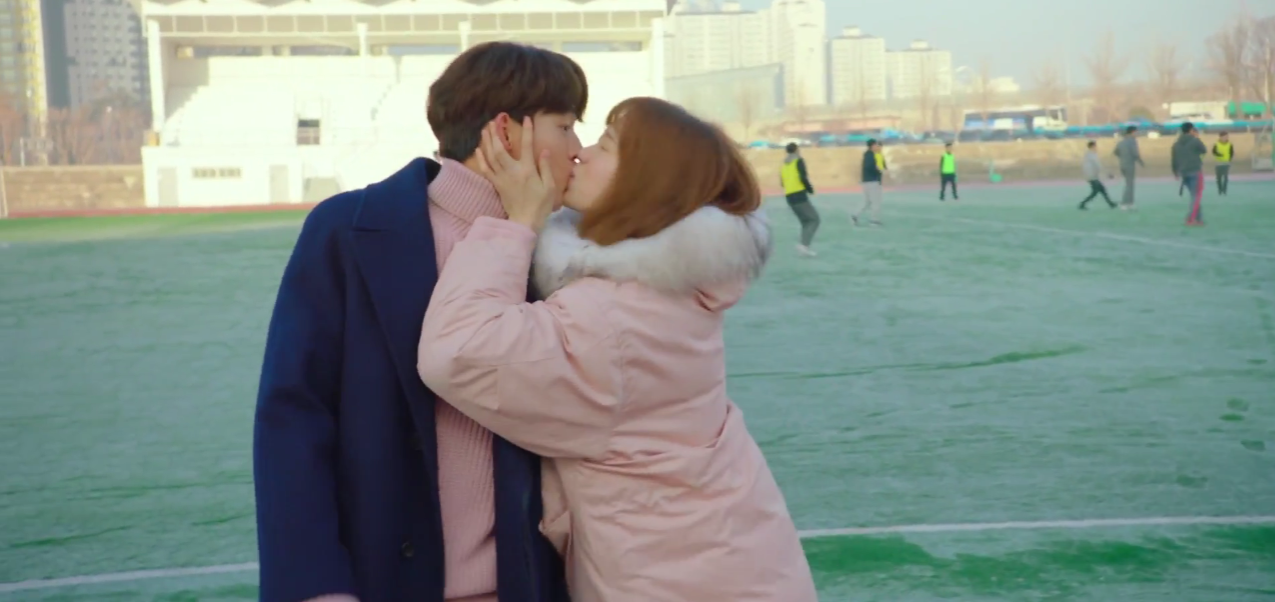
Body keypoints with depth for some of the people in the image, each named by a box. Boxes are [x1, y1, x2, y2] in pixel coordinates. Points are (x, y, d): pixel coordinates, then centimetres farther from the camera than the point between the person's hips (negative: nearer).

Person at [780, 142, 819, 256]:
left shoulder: (784, 163, 15)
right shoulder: (799, 161, -4)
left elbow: (782, 182, 17)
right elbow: (803, 177, -15)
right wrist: (810, 189, -1)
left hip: (789, 196, 7)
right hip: (800, 195, -7)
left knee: (805, 221, 16)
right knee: (814, 219, -4)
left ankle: (805, 246, 5)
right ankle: (804, 244, -21)